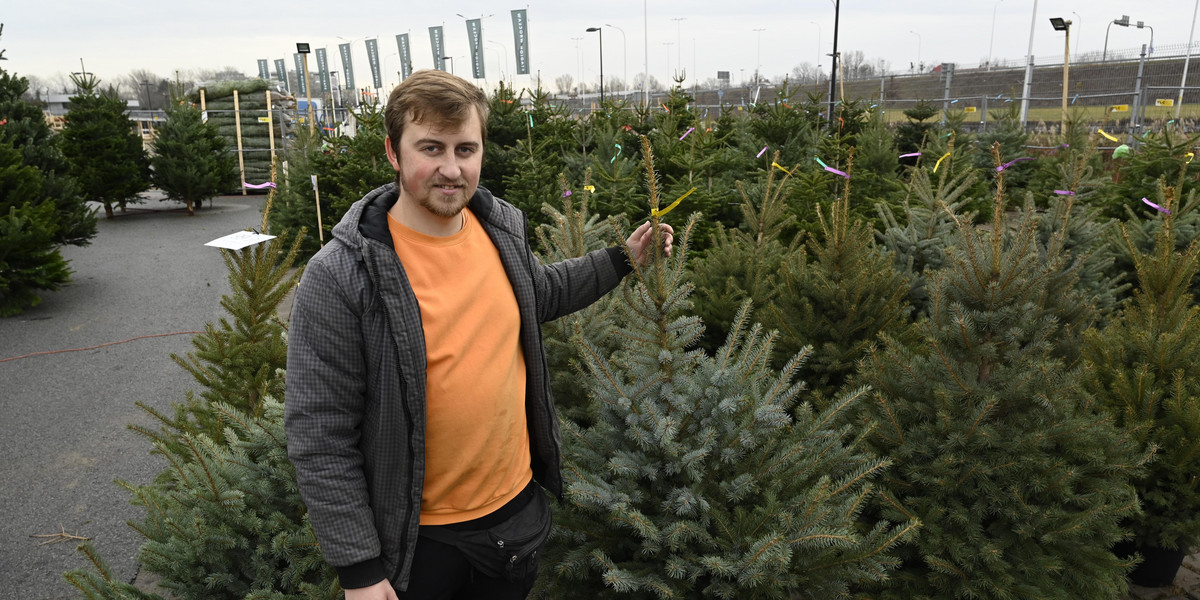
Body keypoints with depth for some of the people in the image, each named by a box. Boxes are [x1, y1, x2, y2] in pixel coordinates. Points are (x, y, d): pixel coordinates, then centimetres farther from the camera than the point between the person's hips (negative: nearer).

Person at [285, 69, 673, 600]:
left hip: (518, 501, 5)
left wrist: (623, 258, 12)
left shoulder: (503, 228, -5)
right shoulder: (340, 277, -22)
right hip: (416, 538, -4)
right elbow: (318, 437, -17)